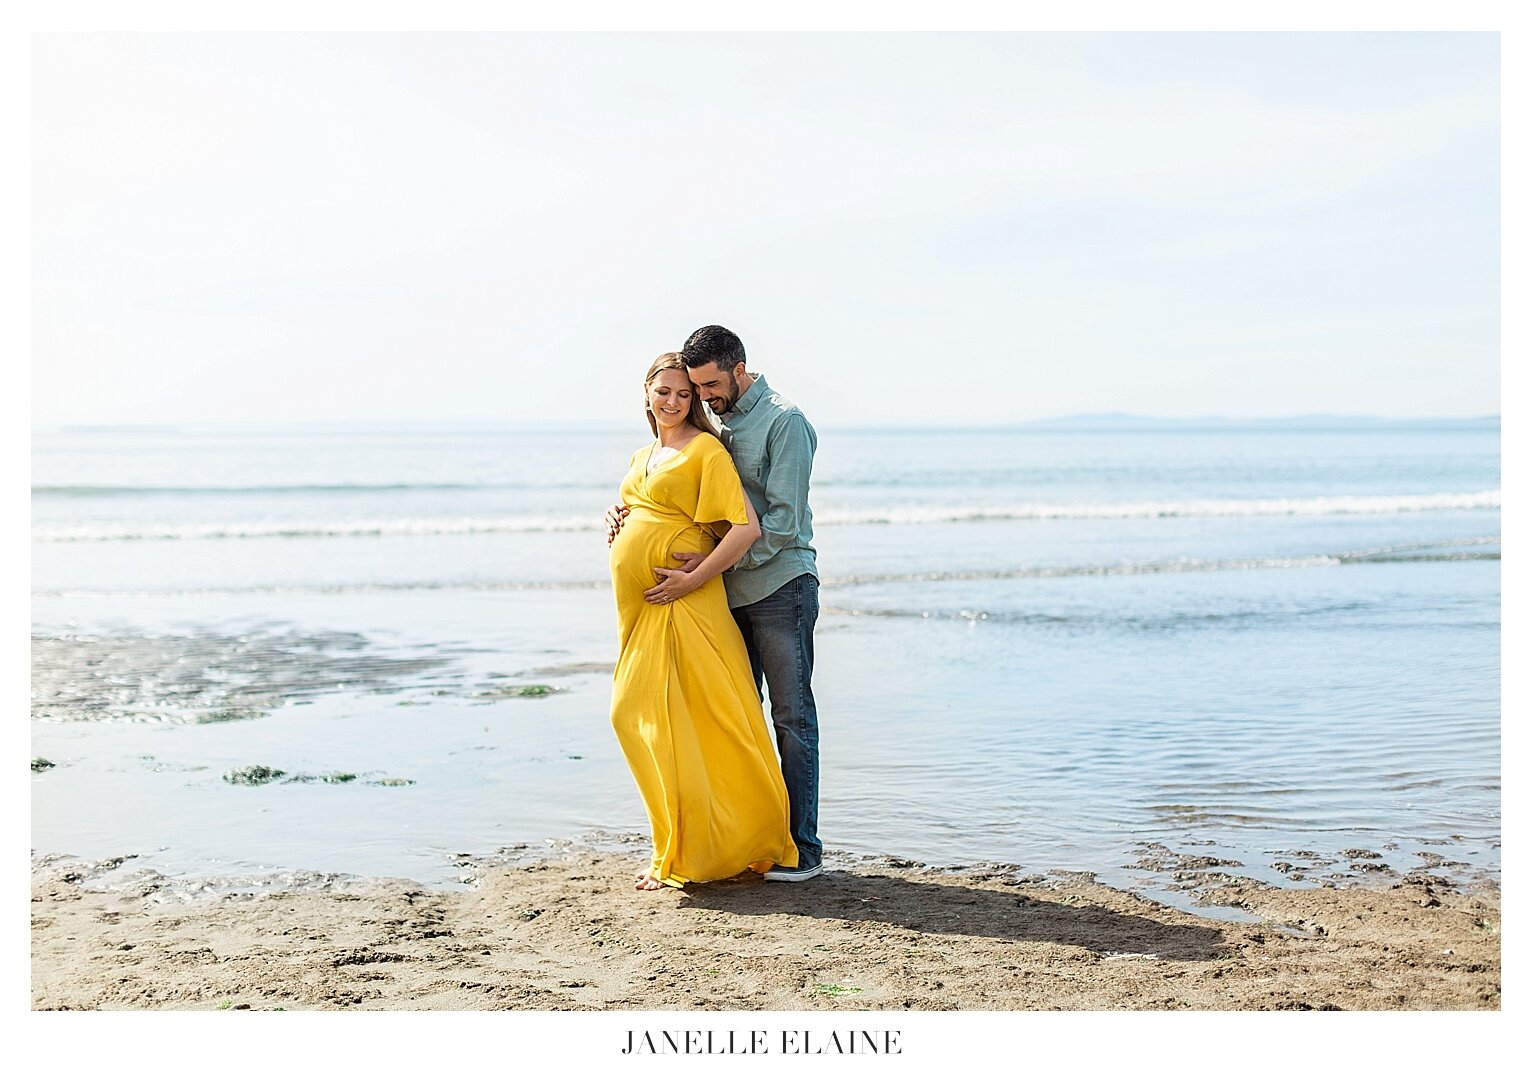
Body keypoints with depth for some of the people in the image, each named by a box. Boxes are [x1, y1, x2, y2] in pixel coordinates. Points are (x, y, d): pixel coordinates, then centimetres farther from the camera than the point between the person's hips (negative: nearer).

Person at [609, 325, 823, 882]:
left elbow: (783, 520, -17)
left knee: (792, 717, -2)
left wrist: (710, 564, -20)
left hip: (780, 587, -7)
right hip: (731, 592, 7)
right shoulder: (716, 423, 13)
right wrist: (626, 512, 3)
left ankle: (803, 849, 4)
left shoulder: (784, 421, -9)